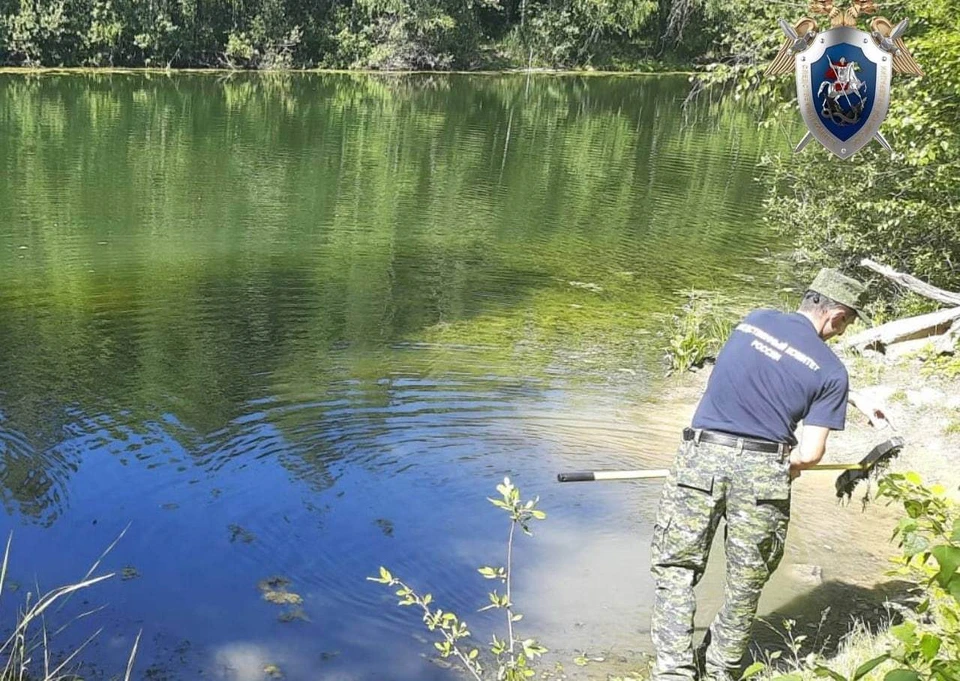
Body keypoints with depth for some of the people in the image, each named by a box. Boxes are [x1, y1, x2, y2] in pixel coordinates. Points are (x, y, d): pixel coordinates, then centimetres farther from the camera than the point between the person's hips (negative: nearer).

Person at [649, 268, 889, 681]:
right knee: (746, 582, 15)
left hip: (701, 458, 3)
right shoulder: (831, 370, 1)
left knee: (675, 569, 10)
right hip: (763, 470, -2)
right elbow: (810, 454, -4)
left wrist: (853, 399, 43)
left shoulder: (755, 320, 14)